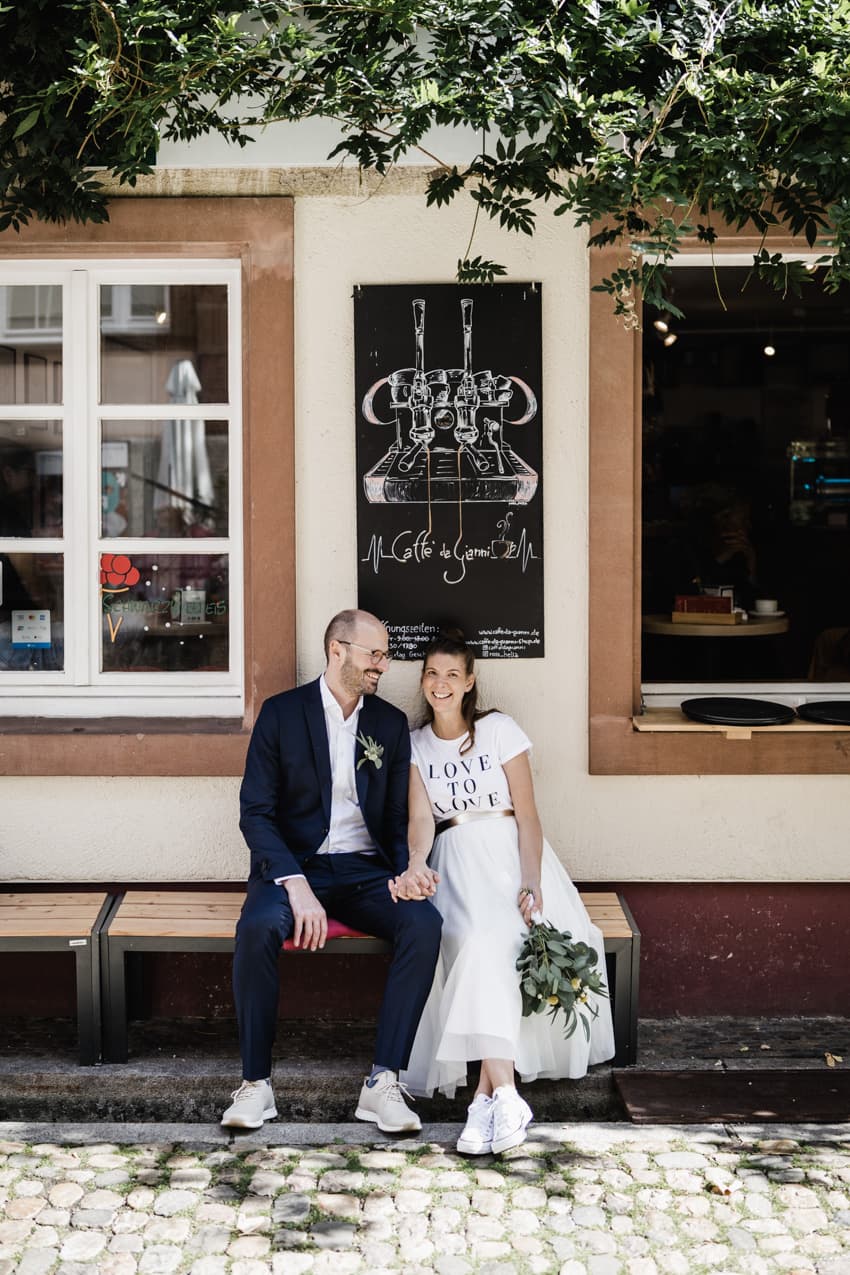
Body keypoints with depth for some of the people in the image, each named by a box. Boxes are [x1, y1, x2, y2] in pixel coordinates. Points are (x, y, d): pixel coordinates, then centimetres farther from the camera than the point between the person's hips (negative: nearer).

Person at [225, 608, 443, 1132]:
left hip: (365, 871, 3)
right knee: (258, 928, -35)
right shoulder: (281, 712, -1)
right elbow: (256, 812, -7)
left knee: (425, 924, -28)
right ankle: (256, 1083, -18)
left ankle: (384, 1082, -22)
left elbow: (399, 819, 11)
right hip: (294, 866, -3)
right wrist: (296, 885, -22)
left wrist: (406, 870, -12)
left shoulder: (392, 723, 10)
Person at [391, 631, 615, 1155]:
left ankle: (487, 1095, -35)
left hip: (509, 852, -1)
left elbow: (528, 815, -2)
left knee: (489, 940, -32)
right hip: (453, 861, 1)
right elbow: (422, 819, -3)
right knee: (477, 939, -32)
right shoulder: (414, 745, 12)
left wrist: (531, 884, -18)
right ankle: (505, 1094, -40)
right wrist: (414, 868, -25)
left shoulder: (500, 730, 3)